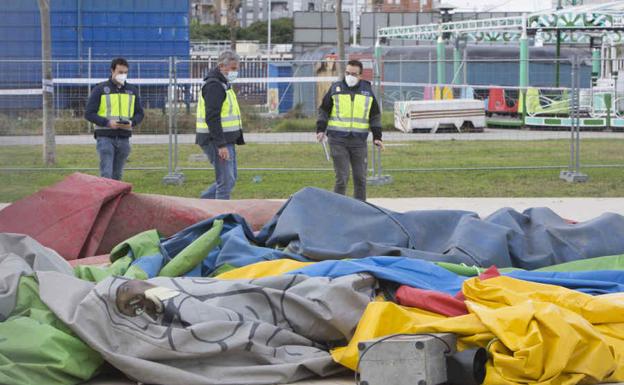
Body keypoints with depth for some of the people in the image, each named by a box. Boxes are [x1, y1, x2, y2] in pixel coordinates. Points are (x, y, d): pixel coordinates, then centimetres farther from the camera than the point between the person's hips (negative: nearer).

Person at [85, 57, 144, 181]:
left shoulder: (132, 91, 11)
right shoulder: (100, 89, -1)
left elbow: (139, 113, 16)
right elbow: (89, 113, -4)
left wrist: (132, 122, -8)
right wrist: (107, 122, -19)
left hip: (124, 138, 4)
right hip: (105, 137, -4)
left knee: (117, 175, 9)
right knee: (106, 174, -13)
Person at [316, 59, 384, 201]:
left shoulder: (367, 90, 8)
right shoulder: (335, 88, 3)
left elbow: (375, 115, 14)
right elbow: (324, 110, 8)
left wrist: (377, 137, 7)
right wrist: (321, 129, -3)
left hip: (359, 141, 2)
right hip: (338, 140, -2)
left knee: (360, 178, 6)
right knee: (342, 177, -7)